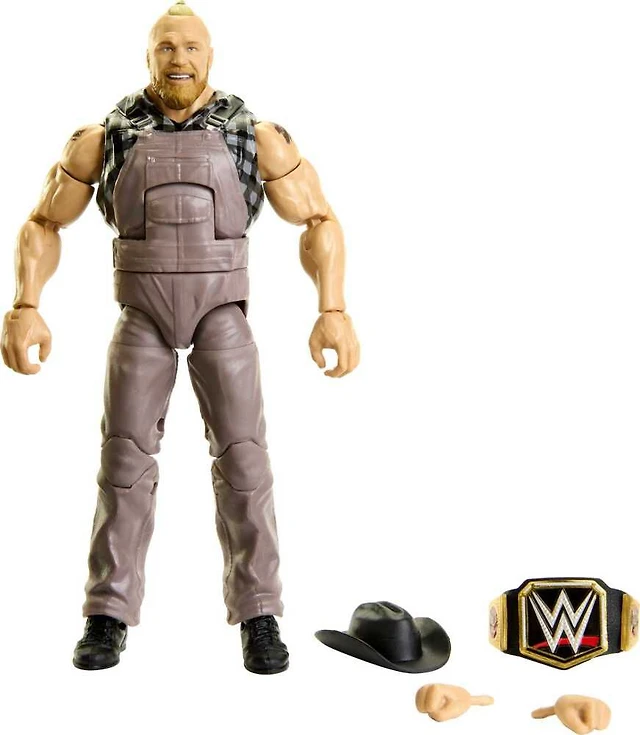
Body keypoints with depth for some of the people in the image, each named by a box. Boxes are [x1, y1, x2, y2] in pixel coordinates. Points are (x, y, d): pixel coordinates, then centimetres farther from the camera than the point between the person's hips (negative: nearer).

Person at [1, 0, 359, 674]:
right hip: (142, 313, 1)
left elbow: (320, 221, 2)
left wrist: (333, 310, -11)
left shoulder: (256, 138, 0)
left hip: (222, 311, -1)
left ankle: (258, 617, -5)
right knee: (125, 457, -5)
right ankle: (109, 618, 3)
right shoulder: (104, 139, 2)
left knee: (242, 455, -11)